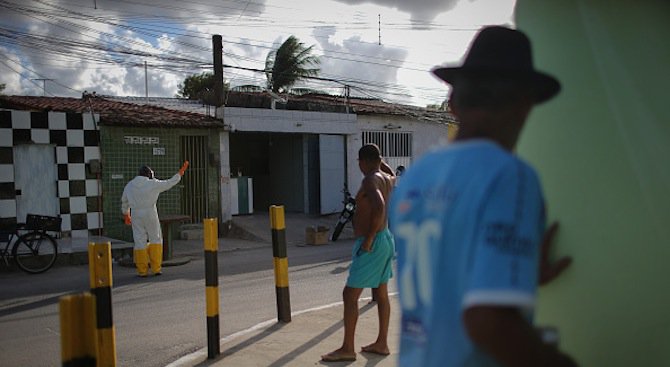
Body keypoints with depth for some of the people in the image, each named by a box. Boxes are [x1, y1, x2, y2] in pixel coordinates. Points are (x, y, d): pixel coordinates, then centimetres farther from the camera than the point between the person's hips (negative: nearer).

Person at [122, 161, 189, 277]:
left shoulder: (129, 185, 7)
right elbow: (169, 183, -1)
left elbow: (124, 201, 20)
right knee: (155, 239, 10)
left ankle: (142, 271, 7)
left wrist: (126, 215, 35)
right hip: (150, 215, -3)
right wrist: (181, 172, 9)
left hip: (136, 216, 3)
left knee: (140, 241, 6)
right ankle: (156, 268, 5)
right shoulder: (153, 184, -6)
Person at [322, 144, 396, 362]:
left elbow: (379, 206, -35)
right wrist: (379, 160, 21)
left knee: (350, 295, -4)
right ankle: (382, 344, 24)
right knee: (381, 295, 15)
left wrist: (369, 238, -27)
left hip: (372, 244, -10)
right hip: (386, 239, 10)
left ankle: (347, 349, 2)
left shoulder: (370, 180, -17)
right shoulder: (388, 179, 9)